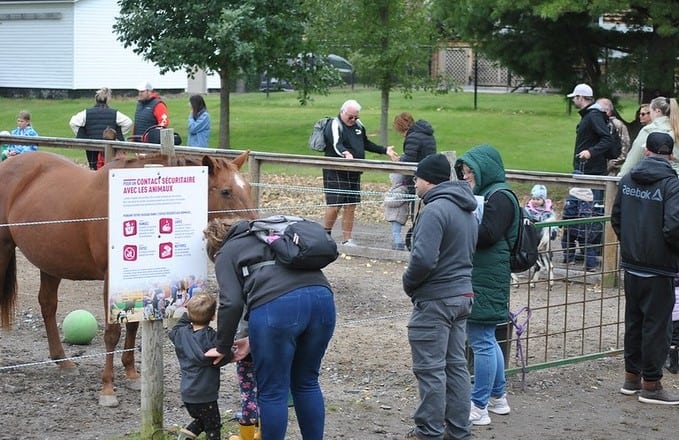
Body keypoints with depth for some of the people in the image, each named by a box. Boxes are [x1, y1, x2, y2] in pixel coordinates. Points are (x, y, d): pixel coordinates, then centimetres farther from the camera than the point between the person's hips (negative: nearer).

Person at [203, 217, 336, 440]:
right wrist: (253, 340, 27)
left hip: (277, 305, -6)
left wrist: (223, 348, 14)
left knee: (272, 392, 7)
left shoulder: (227, 254, 18)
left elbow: (232, 303, 2)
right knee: (306, 383, 22)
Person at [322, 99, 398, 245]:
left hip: (354, 173, 7)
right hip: (335, 172, -7)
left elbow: (366, 144, 28)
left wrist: (385, 150, 24)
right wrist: (345, 153, -50)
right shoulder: (334, 126, -11)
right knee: (334, 205, -11)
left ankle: (347, 240, 13)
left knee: (350, 207, 7)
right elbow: (336, 145, -29)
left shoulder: (358, 125, 14)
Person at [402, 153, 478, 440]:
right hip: (462, 295, 9)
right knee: (456, 364, 13)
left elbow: (424, 259, -26)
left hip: (435, 300, -9)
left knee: (430, 369, -2)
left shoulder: (435, 210, -19)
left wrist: (408, 284, -8)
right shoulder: (468, 211, 12)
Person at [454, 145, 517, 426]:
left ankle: (479, 408, -3)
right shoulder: (483, 194, 17)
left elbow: (486, 234, -21)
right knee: (486, 339, 17)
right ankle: (498, 398, 28)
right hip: (478, 276, 10)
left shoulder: (499, 197, -12)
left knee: (481, 340, -6)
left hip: (486, 280, -10)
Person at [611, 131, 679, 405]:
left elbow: (616, 218, 11)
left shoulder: (628, 179, 4)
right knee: (656, 325, 3)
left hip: (631, 265, 6)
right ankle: (651, 384, 8)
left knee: (634, 321, 17)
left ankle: (632, 377, 26)